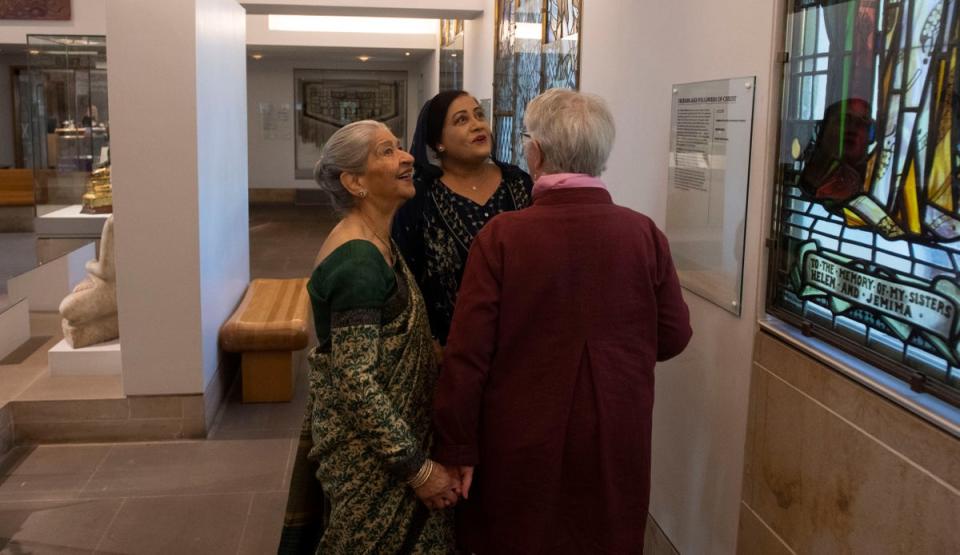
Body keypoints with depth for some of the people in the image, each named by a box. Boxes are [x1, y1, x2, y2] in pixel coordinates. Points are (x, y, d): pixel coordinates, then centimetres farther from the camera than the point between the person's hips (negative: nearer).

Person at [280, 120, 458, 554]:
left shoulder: (375, 244, 5)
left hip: (384, 432, 9)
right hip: (372, 454, -9)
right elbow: (357, 381, -26)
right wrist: (419, 469, -21)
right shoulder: (358, 261, -23)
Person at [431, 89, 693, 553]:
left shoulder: (502, 236, -15)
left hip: (522, 444, -2)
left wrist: (456, 450, -5)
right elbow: (673, 337, 2)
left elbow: (467, 354, -14)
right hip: (615, 443, 2)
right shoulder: (645, 233, -7)